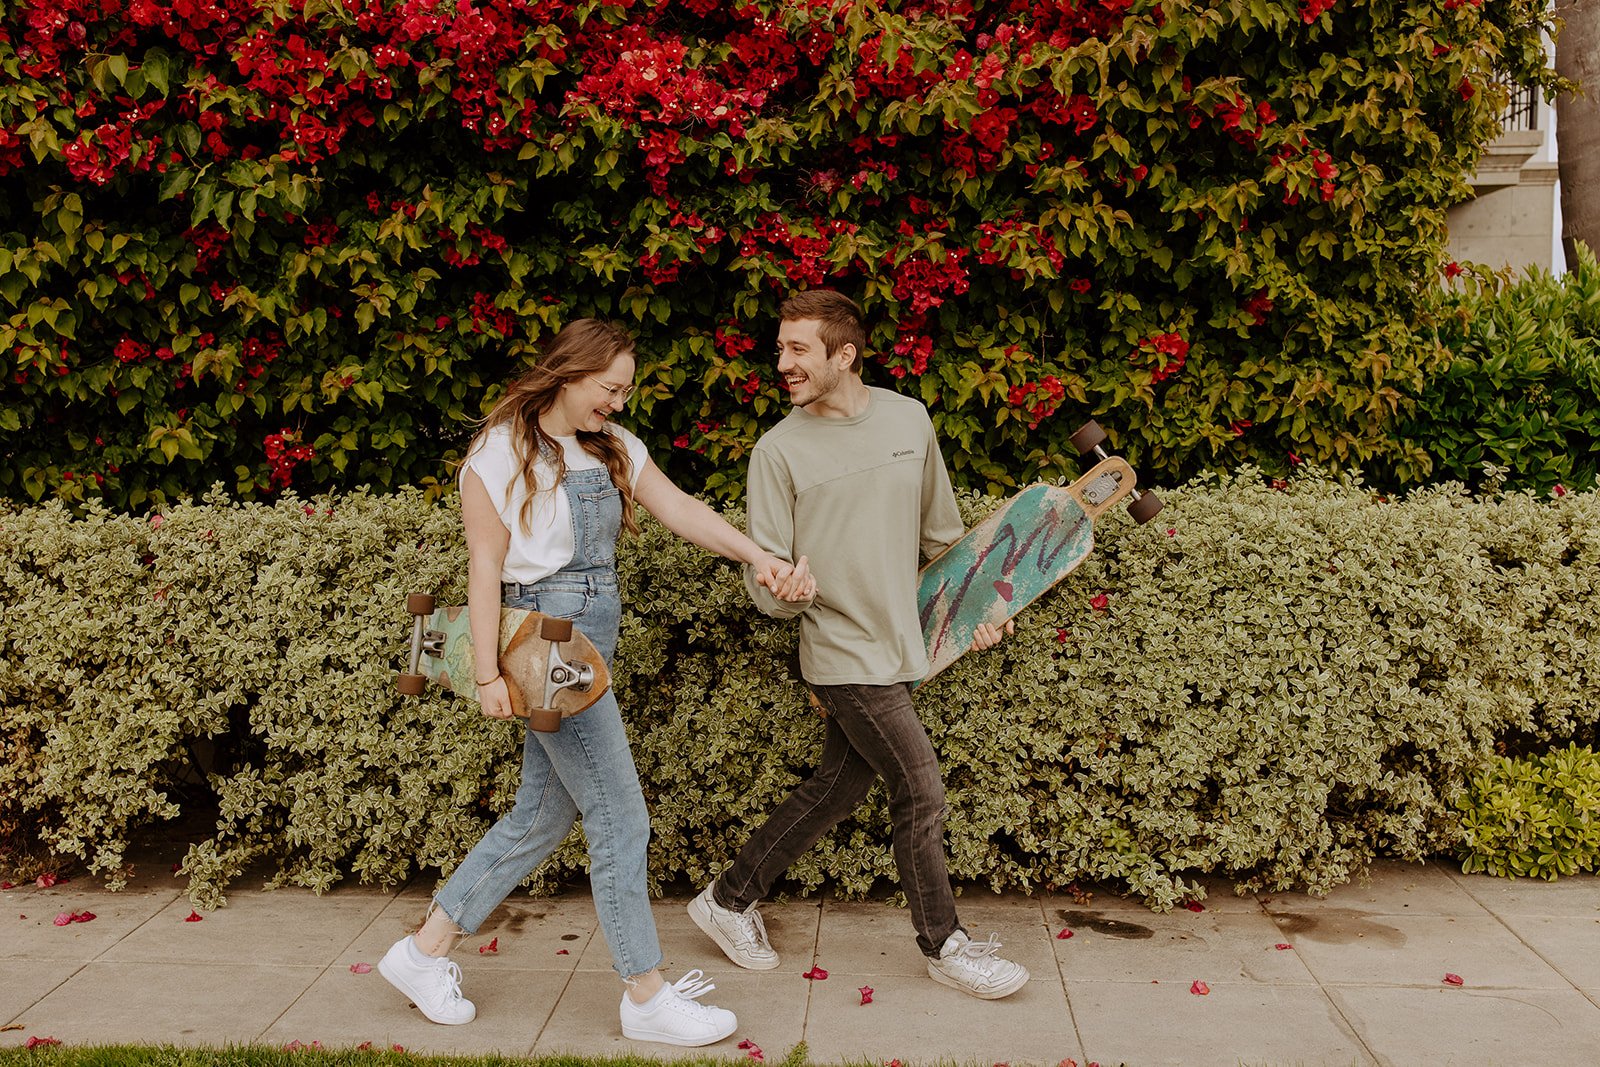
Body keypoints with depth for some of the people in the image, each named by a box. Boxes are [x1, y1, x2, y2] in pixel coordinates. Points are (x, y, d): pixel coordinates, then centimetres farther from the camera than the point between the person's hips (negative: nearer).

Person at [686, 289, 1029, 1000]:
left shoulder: (909, 419, 3)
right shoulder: (779, 450, -9)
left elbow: (943, 532, 16)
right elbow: (765, 576, -8)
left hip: (897, 644, 5)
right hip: (845, 654, -5)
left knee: (835, 790, 12)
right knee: (920, 792, -2)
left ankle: (729, 900, 29)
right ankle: (944, 945, 18)